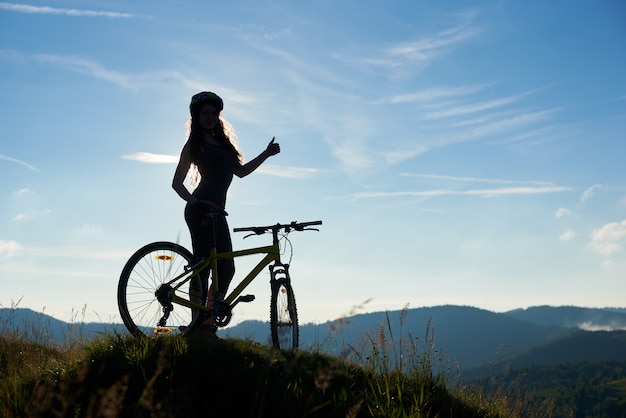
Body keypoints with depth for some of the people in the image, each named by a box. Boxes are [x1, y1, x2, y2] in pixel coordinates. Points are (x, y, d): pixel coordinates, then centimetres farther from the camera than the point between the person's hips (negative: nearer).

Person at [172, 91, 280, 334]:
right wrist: (195, 202, -20)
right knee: (203, 266, -11)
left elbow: (240, 171, 23)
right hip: (200, 212, -8)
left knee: (226, 268, 3)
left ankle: (208, 322, 7)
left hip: (216, 212, 8)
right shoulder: (194, 144, 0)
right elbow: (177, 183, -4)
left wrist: (266, 154, 19)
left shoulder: (222, 141, 21)